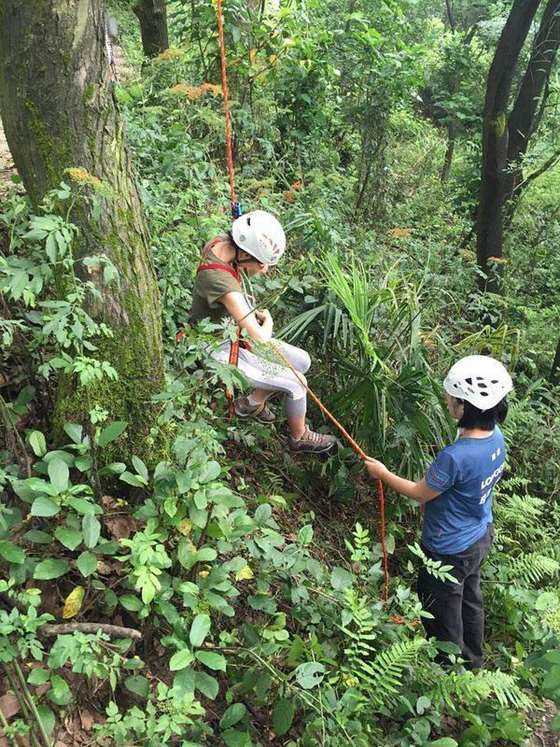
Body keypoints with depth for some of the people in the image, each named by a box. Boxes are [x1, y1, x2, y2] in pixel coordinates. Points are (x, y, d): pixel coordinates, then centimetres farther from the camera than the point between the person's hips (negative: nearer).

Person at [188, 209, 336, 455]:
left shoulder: (222, 243, -12)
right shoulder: (220, 280, -38)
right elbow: (261, 337, -37)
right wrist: (268, 320, -15)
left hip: (232, 333, 9)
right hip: (219, 350, -9)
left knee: (302, 362, 9)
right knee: (296, 383, -5)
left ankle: (252, 402, 25)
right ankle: (299, 437, 21)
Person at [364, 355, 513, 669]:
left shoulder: (455, 456, -38)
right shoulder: (496, 436, -13)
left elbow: (420, 493, -21)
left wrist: (383, 473, -7)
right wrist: (437, 494, 14)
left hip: (450, 551, -8)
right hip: (481, 537, 8)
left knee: (443, 613, 18)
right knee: (470, 599, 29)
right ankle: (473, 662, 52)